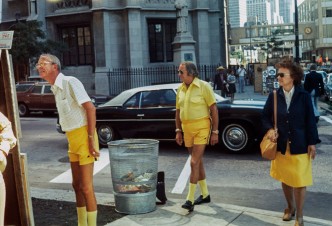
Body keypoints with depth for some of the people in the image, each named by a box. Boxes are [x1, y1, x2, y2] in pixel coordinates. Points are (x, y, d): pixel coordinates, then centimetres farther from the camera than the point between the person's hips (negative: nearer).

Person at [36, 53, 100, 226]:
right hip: (72, 139, 9)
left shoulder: (70, 82, -12)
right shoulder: (55, 88, 13)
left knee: (86, 187, -4)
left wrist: (91, 139, -22)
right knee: (77, 185, 15)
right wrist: (72, 140, 12)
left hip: (83, 136, -9)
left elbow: (90, 108, -18)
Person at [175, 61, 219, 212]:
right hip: (187, 129, 6)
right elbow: (178, 111, 14)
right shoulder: (181, 89, 8)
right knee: (198, 162, 14)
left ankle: (190, 199, -5)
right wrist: (178, 131, 8)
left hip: (201, 128, -6)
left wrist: (215, 132, -10)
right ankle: (205, 194, 27)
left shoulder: (203, 86, -8)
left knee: (194, 162, -11)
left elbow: (214, 109, -8)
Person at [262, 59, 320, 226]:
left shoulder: (304, 96, -7)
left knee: (299, 181, 3)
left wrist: (312, 143, -6)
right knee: (285, 179, 15)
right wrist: (269, 130, -11)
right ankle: (290, 207, 38)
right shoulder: (274, 96, -2)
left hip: (299, 145, -2)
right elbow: (265, 116, 8)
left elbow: (310, 120, -4)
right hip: (281, 144, 3)